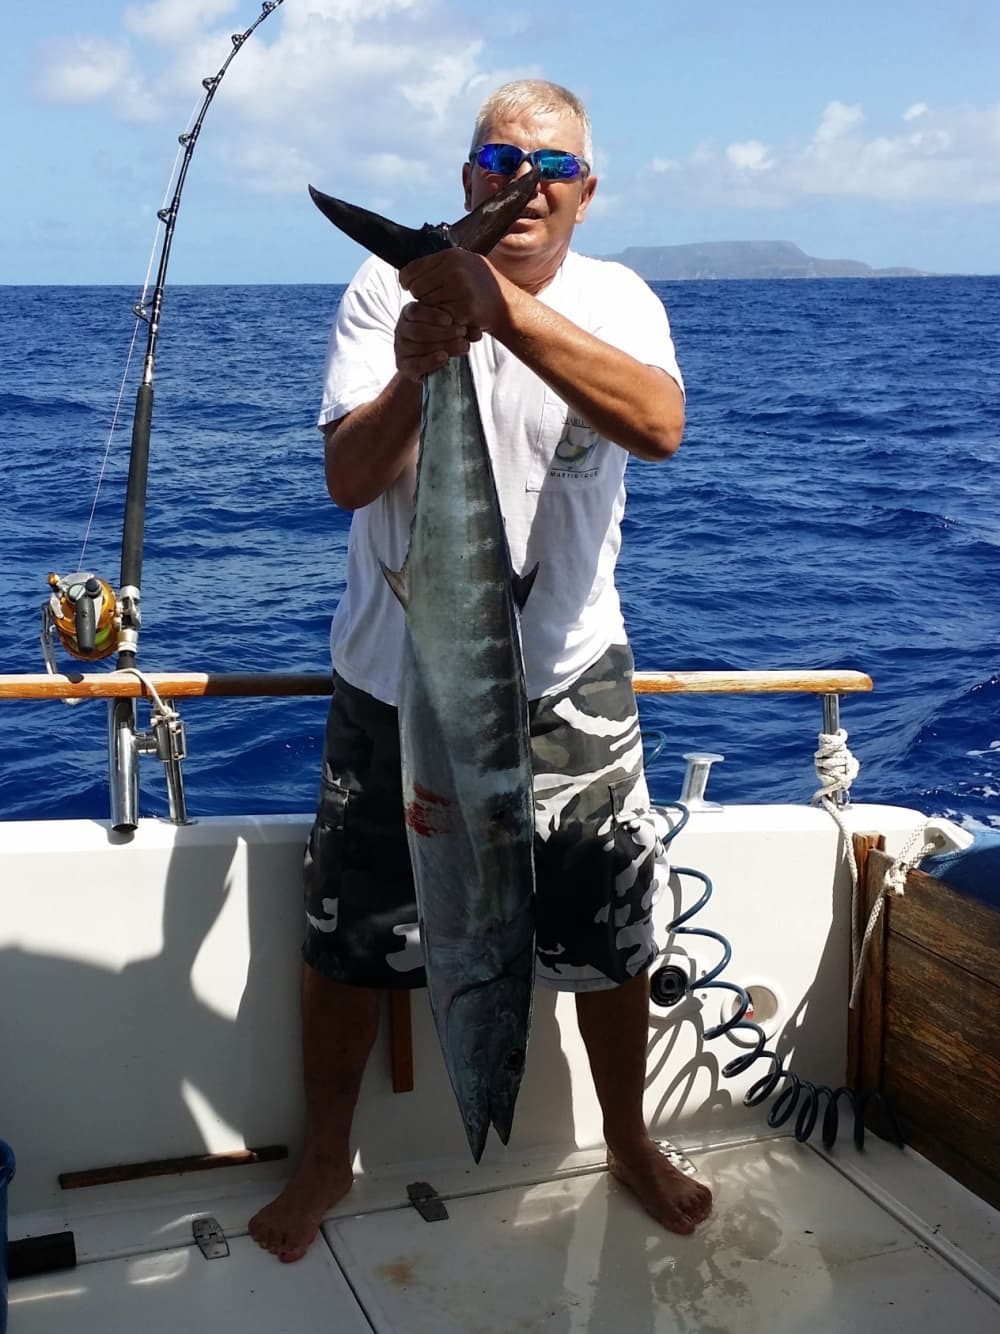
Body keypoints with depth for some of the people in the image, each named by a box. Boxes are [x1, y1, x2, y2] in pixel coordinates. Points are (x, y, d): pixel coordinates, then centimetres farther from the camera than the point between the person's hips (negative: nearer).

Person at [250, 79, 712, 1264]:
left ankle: (630, 1144, 40)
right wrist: (414, 375, -35)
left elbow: (658, 425, -29)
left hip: (565, 687, 0)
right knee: (345, 941, 12)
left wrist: (502, 307, -41)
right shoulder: (388, 290, -7)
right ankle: (324, 1157, 36)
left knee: (612, 941, 13)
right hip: (395, 680, 0)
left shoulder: (617, 300, -6)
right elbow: (348, 479, -15)